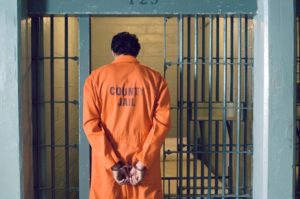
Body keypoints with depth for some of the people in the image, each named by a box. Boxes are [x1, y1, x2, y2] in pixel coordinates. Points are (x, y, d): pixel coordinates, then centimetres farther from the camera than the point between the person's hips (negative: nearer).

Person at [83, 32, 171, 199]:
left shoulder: (96, 77, 2)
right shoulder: (155, 78, 2)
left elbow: (91, 123, -7)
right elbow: (162, 122, -8)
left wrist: (113, 164, -9)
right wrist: (143, 163, -10)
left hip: (107, 166, 0)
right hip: (145, 166, 0)